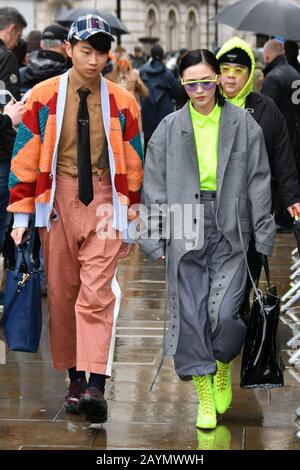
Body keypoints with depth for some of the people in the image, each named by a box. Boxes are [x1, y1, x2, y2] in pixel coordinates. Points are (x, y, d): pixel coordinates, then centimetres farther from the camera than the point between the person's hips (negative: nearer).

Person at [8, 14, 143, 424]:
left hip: (105, 203, -1)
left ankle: (96, 386, -18)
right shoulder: (43, 98, 1)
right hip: (57, 202, 1)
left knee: (98, 293, -11)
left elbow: (133, 163, 10)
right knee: (61, 292, 6)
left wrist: (131, 216, 10)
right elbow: (25, 157, 3)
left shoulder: (122, 103, 4)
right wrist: (21, 215, 0)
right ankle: (75, 378, 18)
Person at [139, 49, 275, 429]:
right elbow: (153, 187, 6)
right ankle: (204, 394, 12)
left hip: (230, 230, -1)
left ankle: (223, 366, 22)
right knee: (190, 313, -1)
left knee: (224, 313, -10)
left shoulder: (243, 124, 2)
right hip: (185, 231, 1)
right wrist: (153, 239, 3)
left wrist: (263, 237, 0)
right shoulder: (169, 129, 4)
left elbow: (259, 182, 4)